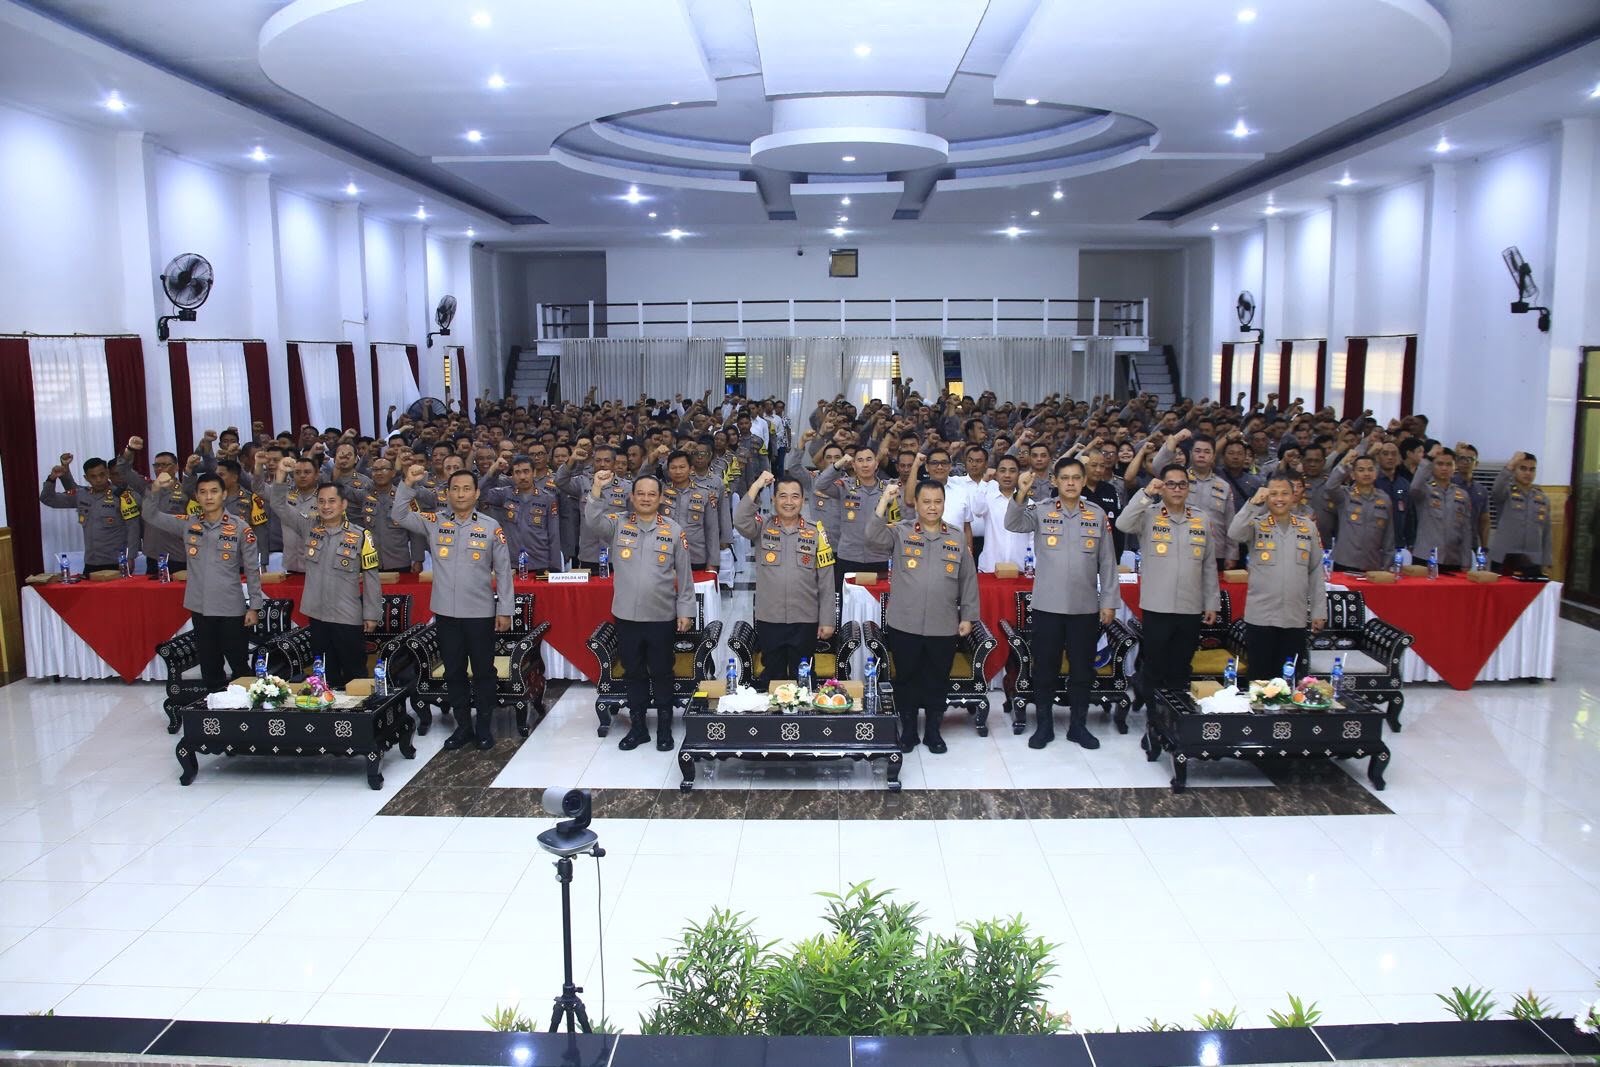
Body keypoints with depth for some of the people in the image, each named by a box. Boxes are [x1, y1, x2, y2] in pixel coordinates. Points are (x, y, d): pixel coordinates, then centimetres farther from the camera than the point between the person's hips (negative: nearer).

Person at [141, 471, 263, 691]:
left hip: (231, 609, -3)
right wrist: (156, 489, -13)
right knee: (209, 665, 14)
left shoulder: (240, 529, -7)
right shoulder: (188, 524, 3)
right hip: (200, 608, 4)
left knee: (239, 664, 4)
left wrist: (254, 607, -4)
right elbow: (151, 515, 6)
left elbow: (252, 570, -3)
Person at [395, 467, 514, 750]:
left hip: (481, 612, -2)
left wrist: (506, 610, -2)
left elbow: (503, 571, -1)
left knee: (483, 671, 8)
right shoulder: (434, 522, 3)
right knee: (453, 672, 12)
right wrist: (408, 484, -18)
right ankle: (463, 725, 25)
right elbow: (401, 514, -4)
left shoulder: (491, 527, -3)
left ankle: (485, 727, 21)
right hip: (446, 612, 2)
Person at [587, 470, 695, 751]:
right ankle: (637, 727, 27)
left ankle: (664, 728, 23)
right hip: (626, 616, 1)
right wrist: (597, 489, -32)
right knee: (633, 673, 13)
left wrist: (685, 611, 0)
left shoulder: (674, 531, -1)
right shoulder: (617, 524, 1)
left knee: (661, 673, 9)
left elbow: (685, 575, 2)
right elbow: (592, 522, -19)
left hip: (662, 617, -1)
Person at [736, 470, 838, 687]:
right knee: (771, 677, 10)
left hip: (805, 621, 0)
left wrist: (828, 621, -1)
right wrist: (757, 486, -18)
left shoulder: (816, 533, 2)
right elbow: (740, 521, -20)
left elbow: (826, 582, 2)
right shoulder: (762, 528, 3)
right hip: (768, 620, 0)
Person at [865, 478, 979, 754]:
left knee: (937, 681, 11)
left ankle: (933, 731, 27)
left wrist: (968, 616, 6)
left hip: (944, 627, 1)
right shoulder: (900, 532, 0)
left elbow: (968, 580, 9)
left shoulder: (957, 539, 6)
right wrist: (884, 502, -25)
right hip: (904, 625, -1)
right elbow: (873, 539, -19)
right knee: (906, 679, 10)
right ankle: (908, 731, 25)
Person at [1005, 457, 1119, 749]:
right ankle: (1044, 724, 20)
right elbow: (1013, 525, -19)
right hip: (1047, 605, -1)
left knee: (1082, 667, 10)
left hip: (1085, 606, 1)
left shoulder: (1098, 514, 3)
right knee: (1045, 666, 7)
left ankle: (1078, 725, 24)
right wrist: (1021, 495, -36)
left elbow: (1107, 561, 6)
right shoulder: (1041, 511, -2)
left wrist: (1109, 601, 4)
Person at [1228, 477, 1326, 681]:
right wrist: (1253, 503, -28)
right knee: (1260, 681, 4)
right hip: (1260, 618, -2)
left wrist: (1318, 610, 9)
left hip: (1295, 619, 3)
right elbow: (1234, 533, -23)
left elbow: (1315, 572, 11)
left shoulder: (1308, 527, 9)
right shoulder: (1256, 525, 0)